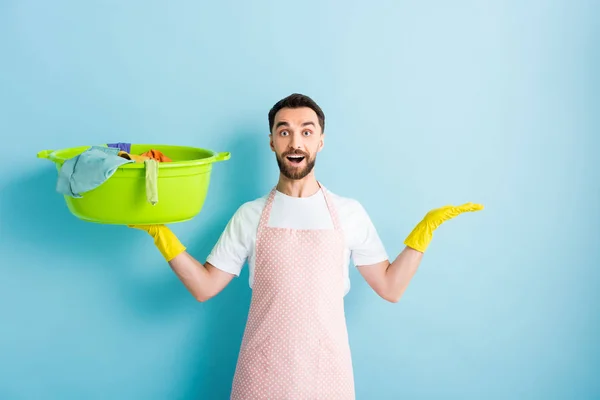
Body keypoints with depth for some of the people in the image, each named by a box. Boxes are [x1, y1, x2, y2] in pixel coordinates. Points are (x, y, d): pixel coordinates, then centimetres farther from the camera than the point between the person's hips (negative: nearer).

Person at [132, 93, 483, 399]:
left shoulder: (349, 213, 0)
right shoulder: (250, 216, 1)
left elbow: (390, 288, 1)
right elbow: (204, 287, 1)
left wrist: (427, 226, -6)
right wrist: (161, 233, -8)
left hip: (327, 370, 0)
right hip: (263, 370, 0)